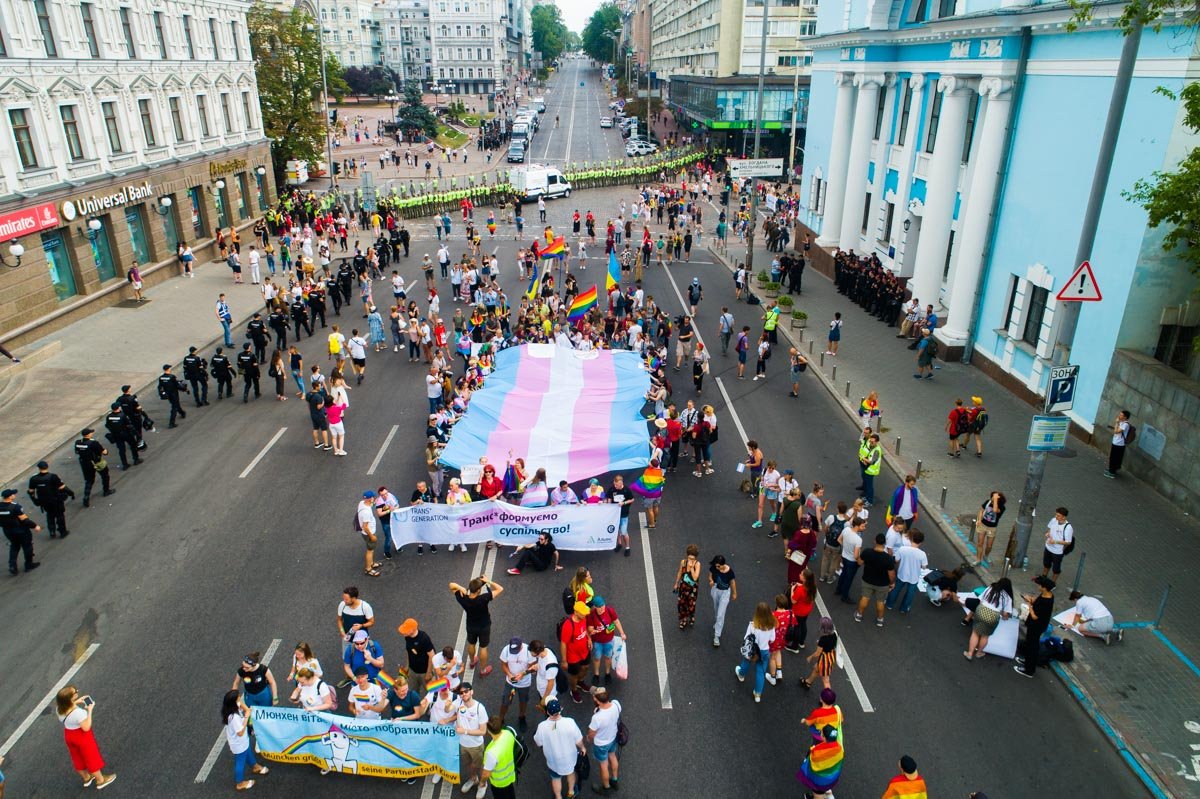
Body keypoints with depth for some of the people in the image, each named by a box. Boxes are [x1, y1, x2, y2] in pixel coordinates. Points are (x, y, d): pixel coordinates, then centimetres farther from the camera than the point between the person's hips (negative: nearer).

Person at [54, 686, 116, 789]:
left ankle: (86, 778, 50)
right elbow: (86, 727, -30)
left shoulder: (59, 708, -17)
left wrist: (76, 702, 2)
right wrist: (90, 710, -27)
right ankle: (100, 781, 34)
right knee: (92, 758, 15)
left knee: (78, 758, 28)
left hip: (68, 734, 7)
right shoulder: (78, 712, -40)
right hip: (82, 736, -7)